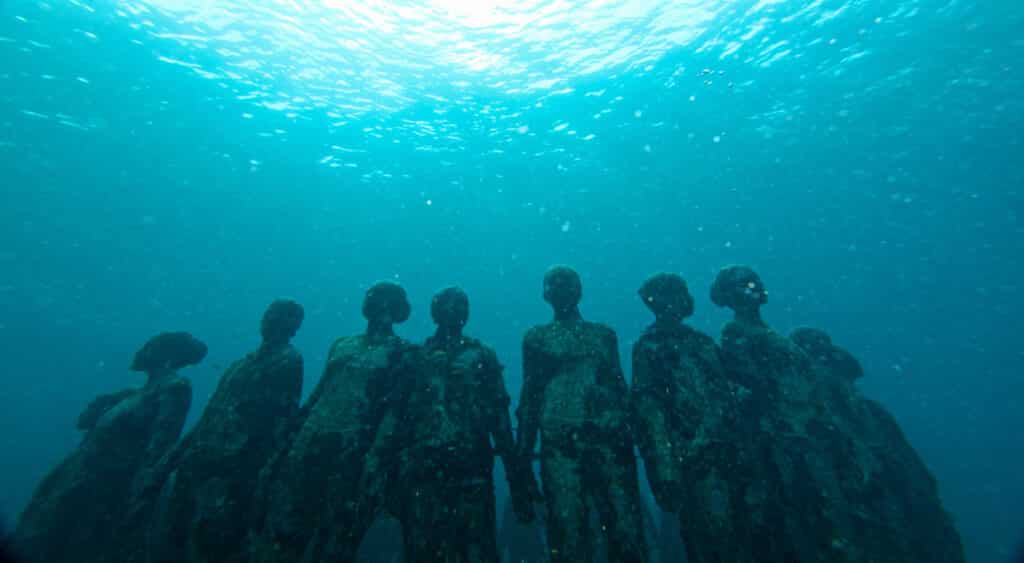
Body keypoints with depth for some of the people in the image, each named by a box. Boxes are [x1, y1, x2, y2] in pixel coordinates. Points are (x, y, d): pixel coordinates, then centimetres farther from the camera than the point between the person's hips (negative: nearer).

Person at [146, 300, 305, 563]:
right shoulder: (242, 364, 18)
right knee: (166, 534, 16)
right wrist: (179, 453, 16)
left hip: (234, 468, -8)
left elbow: (281, 417, -16)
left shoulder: (289, 361, -8)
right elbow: (211, 414, 21)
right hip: (198, 462, 8)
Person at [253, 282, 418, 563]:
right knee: (279, 528, 7)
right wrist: (289, 442, 11)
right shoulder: (341, 346, 15)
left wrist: (376, 462, -19)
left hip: (352, 454, -4)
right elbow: (316, 395, 16)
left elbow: (395, 411, -11)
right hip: (309, 445, 5)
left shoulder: (403, 354, -2)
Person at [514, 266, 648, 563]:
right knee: (569, 536, 5)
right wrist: (523, 451, 0)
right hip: (560, 449, -1)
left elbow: (621, 389, 13)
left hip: (610, 444, 2)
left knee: (626, 532, 3)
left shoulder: (604, 335, 13)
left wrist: (629, 436, 7)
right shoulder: (537, 339, 8)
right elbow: (530, 397, 5)